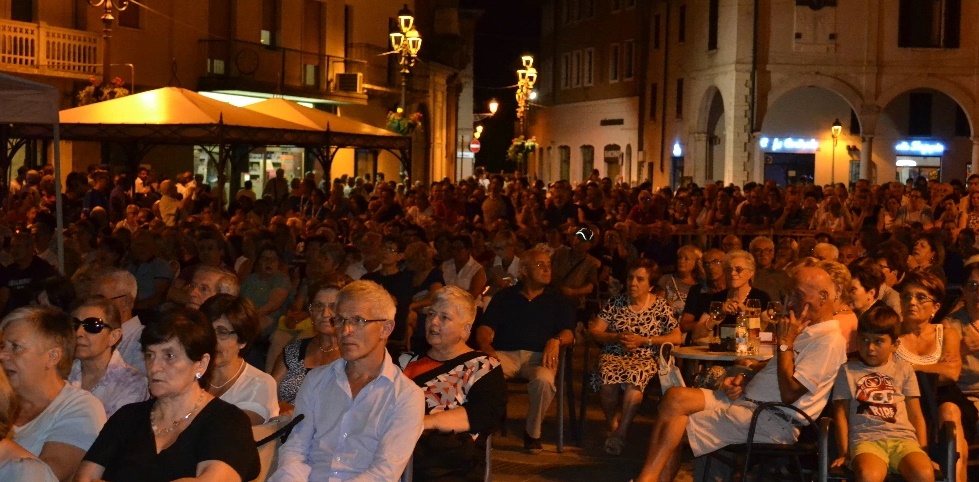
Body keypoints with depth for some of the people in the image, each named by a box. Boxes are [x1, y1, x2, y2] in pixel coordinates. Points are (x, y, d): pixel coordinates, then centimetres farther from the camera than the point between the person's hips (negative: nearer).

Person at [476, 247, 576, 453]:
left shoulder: (557, 299, 21)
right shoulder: (505, 296, 21)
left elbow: (569, 332, 10)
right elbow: (485, 328, 10)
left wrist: (556, 340, -14)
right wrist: (486, 347, -12)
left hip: (539, 356, 0)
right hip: (505, 354, 0)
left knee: (544, 379, -37)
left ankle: (533, 433, -12)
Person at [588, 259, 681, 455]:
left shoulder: (661, 306, 6)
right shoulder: (616, 302, 11)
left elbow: (676, 338, 0)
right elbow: (594, 331, 8)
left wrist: (643, 340, -9)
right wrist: (617, 338, -10)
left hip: (645, 359, -1)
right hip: (613, 356, 2)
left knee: (634, 378, -37)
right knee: (609, 377, -34)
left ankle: (620, 433, -24)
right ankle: (612, 425, -8)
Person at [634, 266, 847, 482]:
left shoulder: (830, 340, -12)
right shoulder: (806, 330, 19)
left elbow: (789, 394, -18)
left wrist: (785, 342, -13)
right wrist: (743, 380, 8)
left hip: (773, 421, -10)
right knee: (675, 397, -9)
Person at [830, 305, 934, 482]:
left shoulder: (904, 369, 20)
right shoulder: (848, 370, 16)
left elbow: (916, 414, 18)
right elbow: (841, 414, 11)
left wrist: (922, 451, 7)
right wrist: (845, 453, 2)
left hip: (903, 438, 2)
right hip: (866, 439, -2)